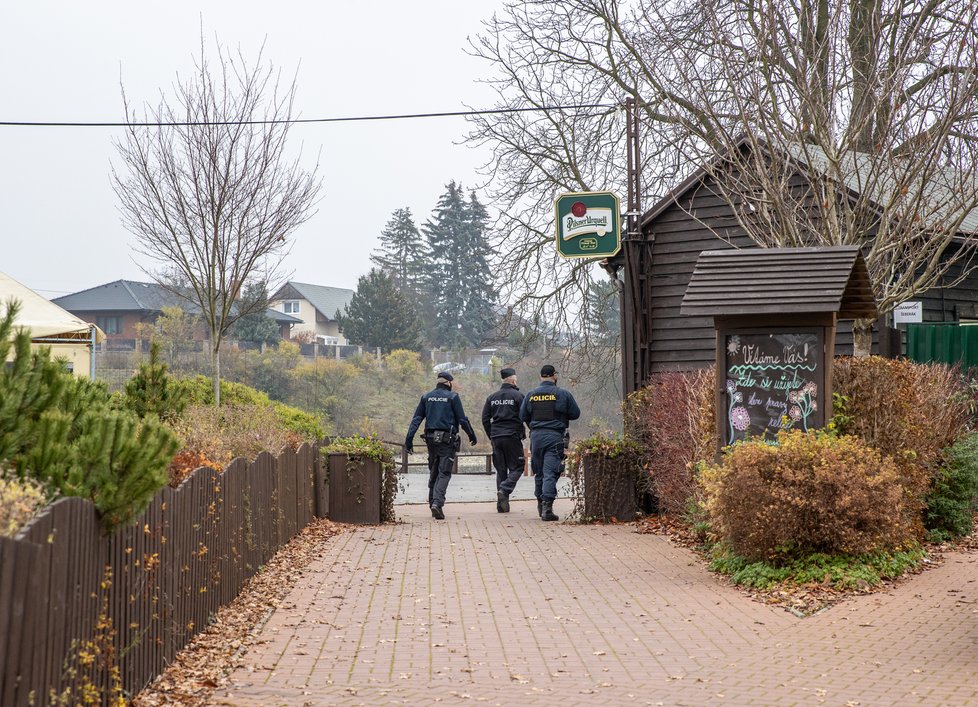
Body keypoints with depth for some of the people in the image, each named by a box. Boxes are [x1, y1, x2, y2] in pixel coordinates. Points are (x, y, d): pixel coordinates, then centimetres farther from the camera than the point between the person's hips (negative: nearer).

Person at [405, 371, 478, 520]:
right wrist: (472, 435, 9)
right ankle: (437, 503, -21)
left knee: (433, 472, 17)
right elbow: (462, 419, -3)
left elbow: (416, 419, 6)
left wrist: (409, 439, 3)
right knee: (444, 473, -5)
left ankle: (432, 503, 19)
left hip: (431, 439, 4)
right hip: (447, 440, -4)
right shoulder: (452, 397, -2)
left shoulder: (426, 397, 11)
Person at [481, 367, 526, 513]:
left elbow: (485, 418, 9)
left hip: (496, 437, 5)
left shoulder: (492, 397, 11)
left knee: (500, 469, 10)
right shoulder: (518, 396, -4)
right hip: (512, 436, -5)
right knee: (517, 467, 4)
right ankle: (505, 489, -20)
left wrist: (491, 436, 16)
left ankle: (502, 504, 6)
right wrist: (523, 434, 5)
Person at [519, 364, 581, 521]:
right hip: (555, 437, -3)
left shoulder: (531, 395, 5)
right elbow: (575, 414, 4)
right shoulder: (563, 394, -3)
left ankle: (540, 503, 24)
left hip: (536, 436, 3)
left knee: (538, 472, 16)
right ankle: (547, 506, -17)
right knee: (550, 472, -7)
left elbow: (523, 416, 9)